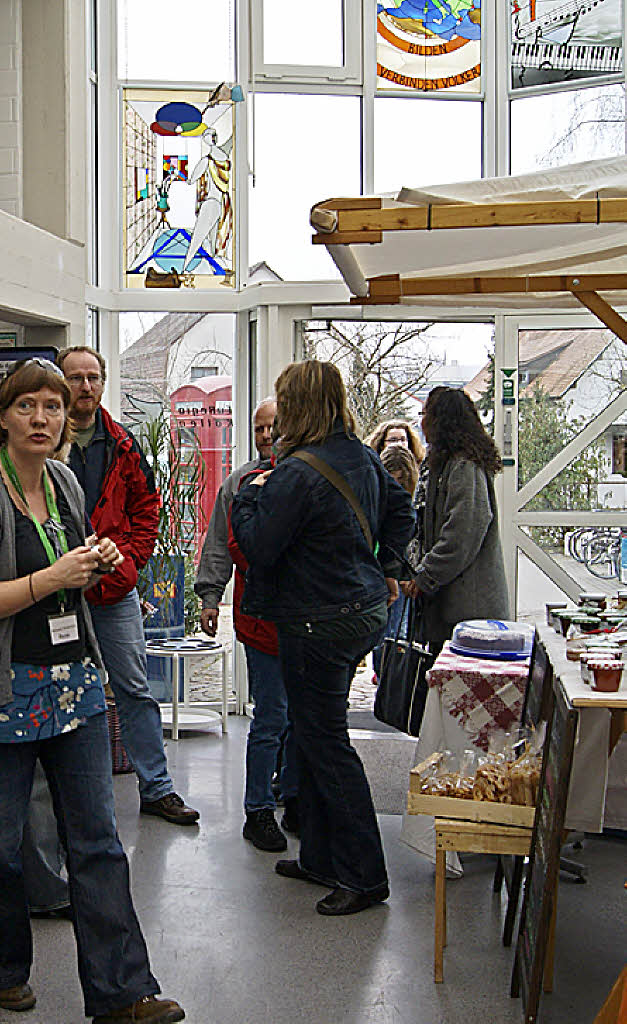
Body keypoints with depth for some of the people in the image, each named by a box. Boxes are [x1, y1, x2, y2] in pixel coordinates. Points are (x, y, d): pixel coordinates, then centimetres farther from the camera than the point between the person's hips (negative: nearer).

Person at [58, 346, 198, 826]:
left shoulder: (121, 444, 6)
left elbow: (146, 504, 12)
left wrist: (131, 557, 0)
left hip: (115, 589, 2)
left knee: (135, 690, 8)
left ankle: (157, 787, 16)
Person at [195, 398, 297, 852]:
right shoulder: (241, 483, 4)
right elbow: (220, 546, 5)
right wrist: (210, 596, -4)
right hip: (262, 615, -3)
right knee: (272, 718, -2)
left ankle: (294, 797, 29)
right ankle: (259, 811, 12)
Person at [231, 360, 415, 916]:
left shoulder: (297, 474, -21)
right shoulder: (364, 457, 6)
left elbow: (257, 547, -17)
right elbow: (401, 511, 18)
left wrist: (250, 496, -1)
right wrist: (386, 568, 25)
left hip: (320, 623, -9)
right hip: (366, 609, 9)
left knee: (325, 741, 2)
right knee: (313, 733, 18)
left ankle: (364, 875, 12)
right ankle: (321, 858, 30)